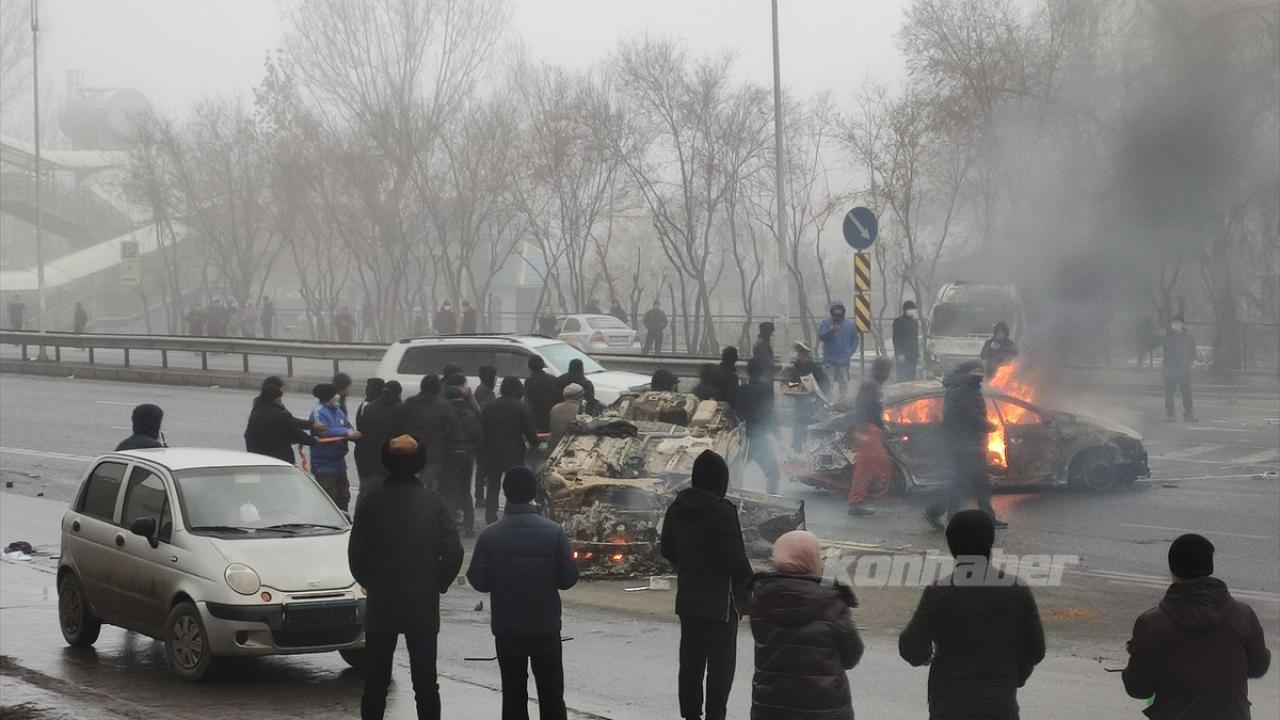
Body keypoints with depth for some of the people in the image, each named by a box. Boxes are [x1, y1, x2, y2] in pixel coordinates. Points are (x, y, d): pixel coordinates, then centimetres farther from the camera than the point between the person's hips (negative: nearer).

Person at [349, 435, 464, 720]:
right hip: (424, 604, 0)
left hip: (381, 603, 0)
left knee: (375, 682, 9)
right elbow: (453, 553, -9)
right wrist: (437, 585, 6)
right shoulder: (433, 502, -6)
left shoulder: (371, 503, -7)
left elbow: (356, 555, -5)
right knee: (425, 681, 7)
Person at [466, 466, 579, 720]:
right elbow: (568, 578, -6)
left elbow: (479, 581, -6)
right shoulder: (553, 532, -8)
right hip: (546, 628, 0)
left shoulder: (490, 535, -7)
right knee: (551, 692, 10)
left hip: (507, 630, 0)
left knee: (514, 692, 8)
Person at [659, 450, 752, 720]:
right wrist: (747, 588, -6)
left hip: (687, 599, 7)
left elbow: (667, 549, 14)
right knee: (720, 665, 0)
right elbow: (735, 558, -19)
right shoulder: (721, 511, -19)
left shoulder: (677, 508, 4)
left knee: (691, 660, 16)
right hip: (720, 602, -7)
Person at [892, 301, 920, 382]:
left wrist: (917, 355, 17)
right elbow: (896, 339, -9)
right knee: (903, 378, -11)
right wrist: (899, 354, -16)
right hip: (903, 356, -7)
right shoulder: (898, 321, -4)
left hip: (912, 356, 7)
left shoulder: (915, 322, 17)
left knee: (911, 378, 4)